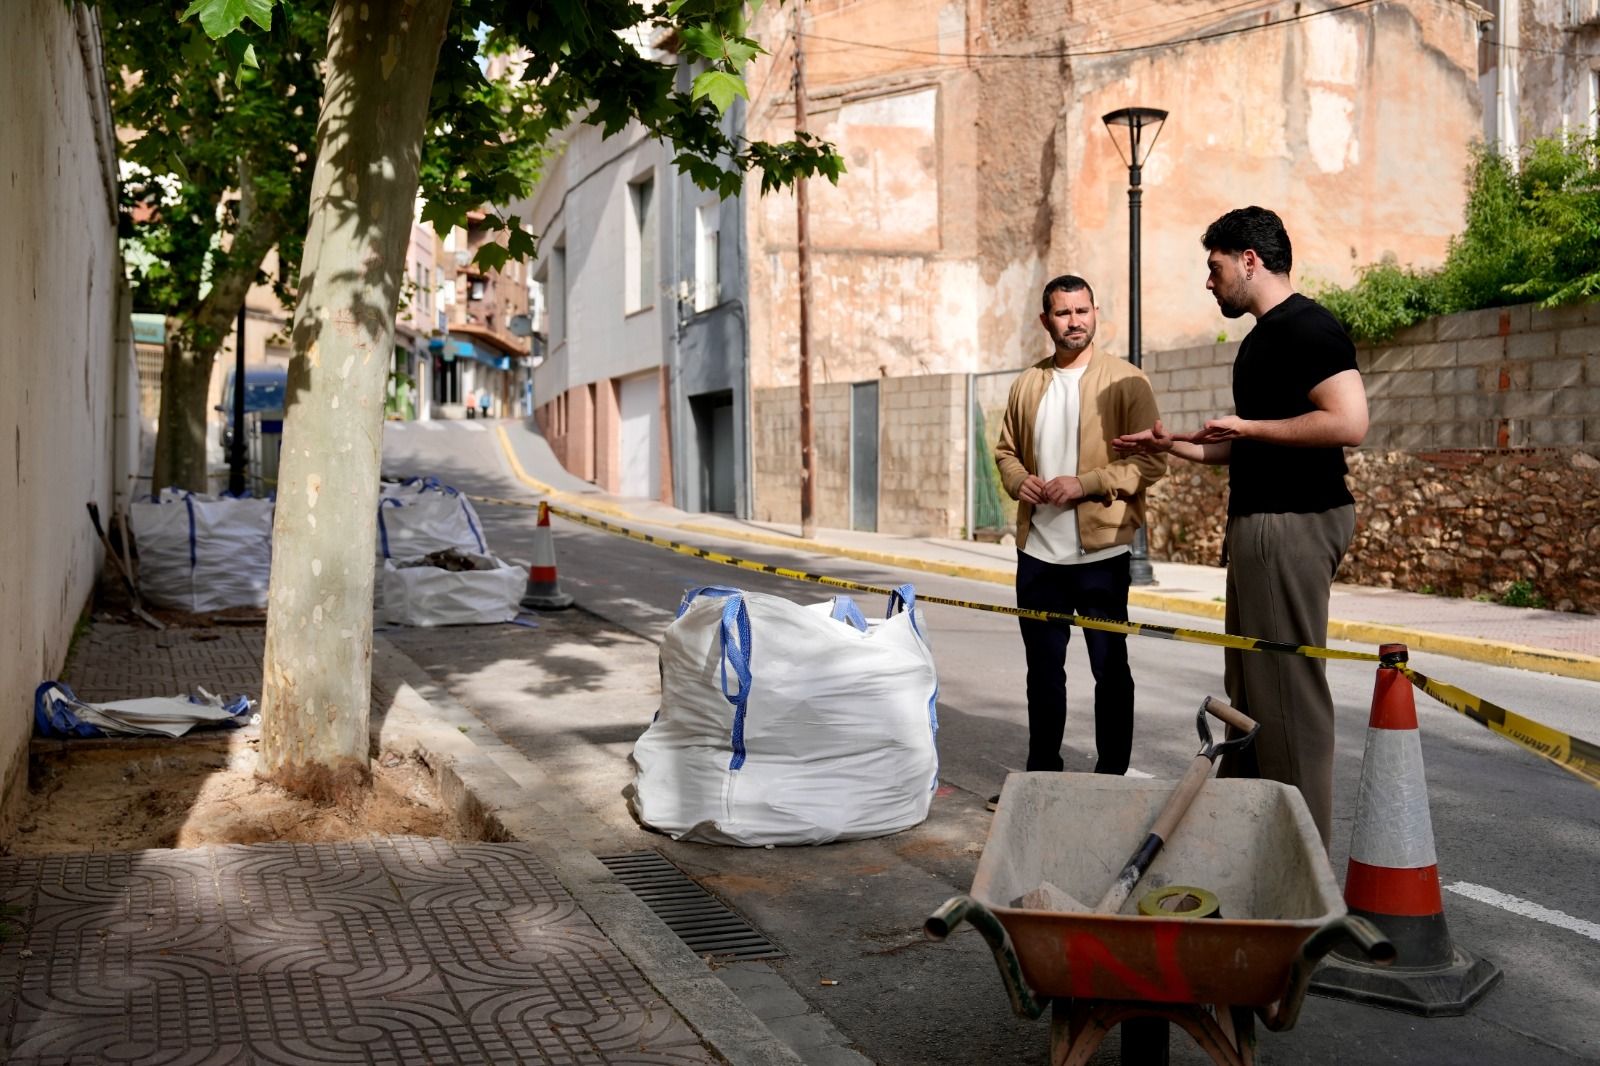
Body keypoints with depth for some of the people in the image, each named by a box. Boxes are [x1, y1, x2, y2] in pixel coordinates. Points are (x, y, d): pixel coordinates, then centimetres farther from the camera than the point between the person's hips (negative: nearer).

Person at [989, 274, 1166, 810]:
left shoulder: (1126, 381, -4)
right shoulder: (1027, 384, 11)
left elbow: (1151, 461, -9)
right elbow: (1006, 450, 19)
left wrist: (1085, 484, -19)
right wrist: (1018, 480, -3)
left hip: (1101, 551, -4)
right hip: (1037, 550, 5)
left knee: (1110, 669, 5)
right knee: (1043, 668, 13)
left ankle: (1112, 779, 16)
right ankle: (1041, 774, 25)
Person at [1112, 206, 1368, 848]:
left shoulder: (1307, 327, -12)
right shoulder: (1263, 337, 19)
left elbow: (1348, 422, -25)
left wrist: (1246, 425, -16)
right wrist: (1172, 445, 20)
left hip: (1293, 525, -11)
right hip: (1258, 523, 11)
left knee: (1289, 688, -5)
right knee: (1248, 686, 16)